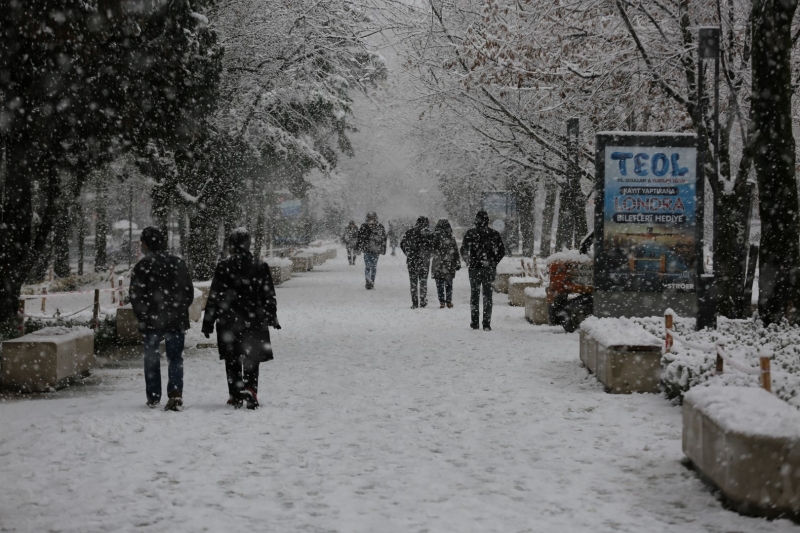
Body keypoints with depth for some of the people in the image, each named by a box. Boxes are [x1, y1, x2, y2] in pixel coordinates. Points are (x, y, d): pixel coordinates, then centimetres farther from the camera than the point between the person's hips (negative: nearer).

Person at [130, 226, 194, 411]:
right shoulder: (178, 263, 4)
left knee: (151, 358, 12)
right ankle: (176, 393, -13)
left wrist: (142, 318, 4)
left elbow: (135, 296, -8)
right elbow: (189, 293, 9)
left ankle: (153, 397, 15)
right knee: (175, 357, 5)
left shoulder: (143, 266, -9)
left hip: (151, 321, -3)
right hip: (176, 320, 3)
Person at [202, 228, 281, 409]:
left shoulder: (223, 267, -8)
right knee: (252, 359, 10)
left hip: (229, 321, -1)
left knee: (232, 361, 9)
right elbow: (269, 295, 5)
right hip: (254, 321, 1)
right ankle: (251, 390, -5)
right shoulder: (260, 267, -1)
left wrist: (208, 322, 1)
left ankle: (235, 395, 5)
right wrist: (272, 318, 18)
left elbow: (214, 297, -5)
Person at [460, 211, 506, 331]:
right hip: (489, 269, 0)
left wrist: (468, 262, 6)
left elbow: (463, 251, -2)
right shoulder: (494, 234, 0)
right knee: (487, 296, 4)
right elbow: (502, 251, 2)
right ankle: (486, 324, 1)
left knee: (474, 295, 8)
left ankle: (475, 322, 7)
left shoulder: (470, 233, -2)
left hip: (474, 268, 0)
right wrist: (494, 262, 4)